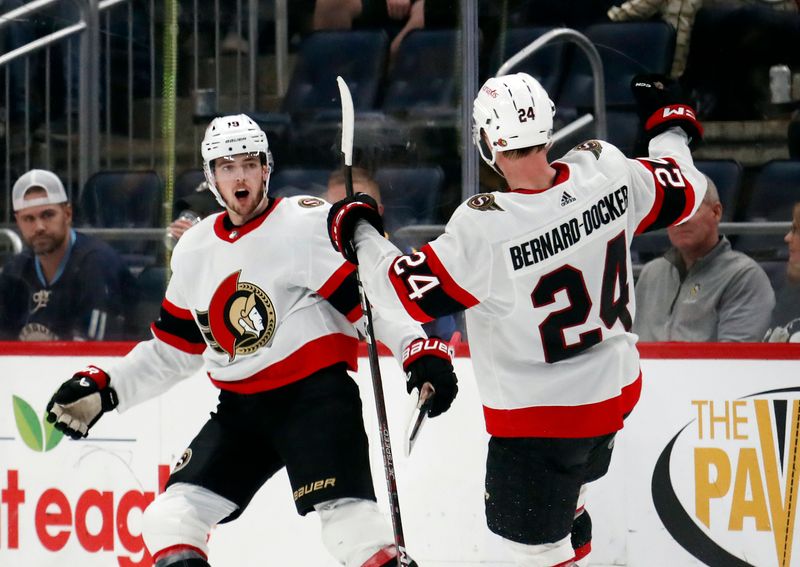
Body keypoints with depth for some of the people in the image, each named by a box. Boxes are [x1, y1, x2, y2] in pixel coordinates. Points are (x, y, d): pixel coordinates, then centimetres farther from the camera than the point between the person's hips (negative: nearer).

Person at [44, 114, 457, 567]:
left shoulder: (308, 224, -8)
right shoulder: (195, 250, 12)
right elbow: (173, 352, 20)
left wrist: (419, 350, -28)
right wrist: (104, 389, 13)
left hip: (316, 395, -7)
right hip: (240, 410, 7)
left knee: (346, 514, -24)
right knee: (170, 520, -3)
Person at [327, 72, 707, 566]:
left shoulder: (484, 229, -29)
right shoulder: (607, 171, -14)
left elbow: (405, 291, -19)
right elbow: (682, 192, 5)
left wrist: (357, 233, -2)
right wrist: (671, 122, 24)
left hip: (537, 417, -7)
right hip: (615, 391, 7)